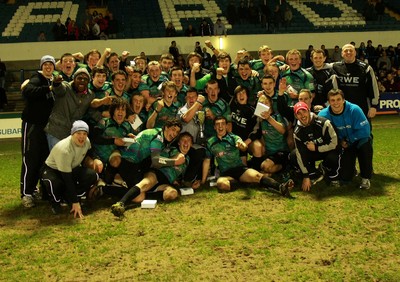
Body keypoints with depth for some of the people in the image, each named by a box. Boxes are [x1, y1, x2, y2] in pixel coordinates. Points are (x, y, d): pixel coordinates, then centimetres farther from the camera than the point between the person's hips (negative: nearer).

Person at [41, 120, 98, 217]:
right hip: (52, 170, -6)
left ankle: (68, 198, -1)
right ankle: (56, 201, -4)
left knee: (92, 176, -20)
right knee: (55, 183, -40)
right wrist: (75, 203, -32)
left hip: (72, 169, 6)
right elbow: (67, 179, -33)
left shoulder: (86, 142, -15)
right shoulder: (64, 149, -35)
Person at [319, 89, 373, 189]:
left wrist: (348, 140, -18)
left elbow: (364, 130, -24)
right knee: (345, 177, -9)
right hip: (343, 146, 2)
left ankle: (366, 178, -17)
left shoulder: (354, 110, -23)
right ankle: (351, 168, 32)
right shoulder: (324, 115, -17)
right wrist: (340, 141, -16)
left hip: (359, 141, -2)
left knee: (365, 143, -38)